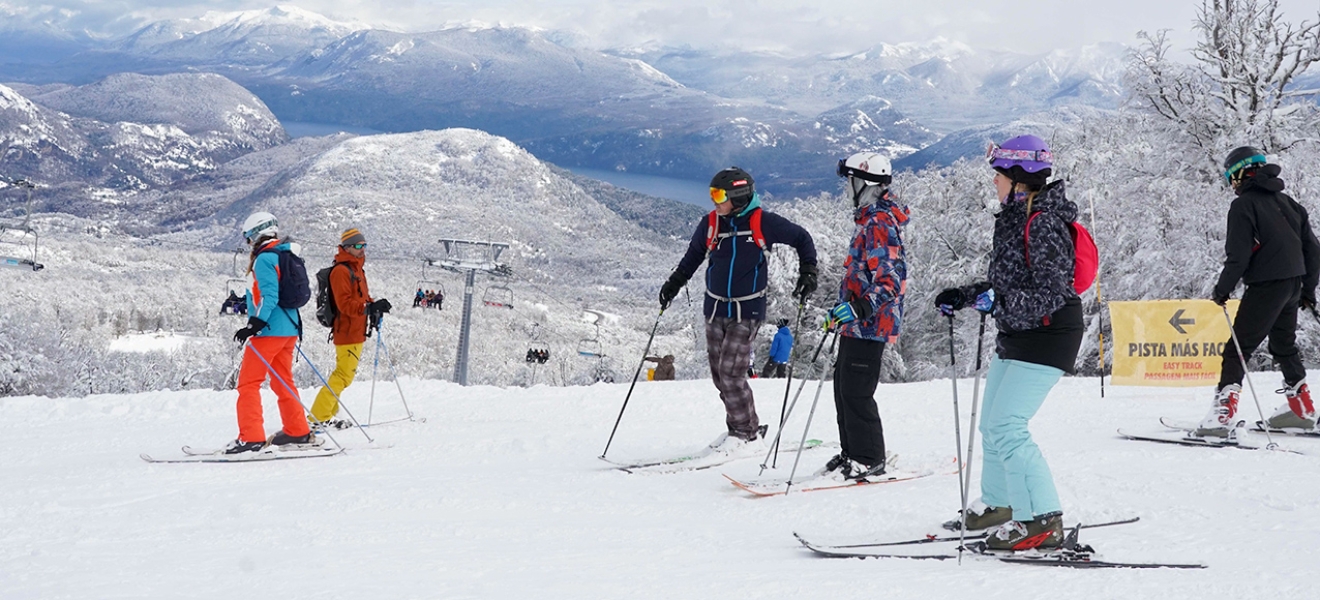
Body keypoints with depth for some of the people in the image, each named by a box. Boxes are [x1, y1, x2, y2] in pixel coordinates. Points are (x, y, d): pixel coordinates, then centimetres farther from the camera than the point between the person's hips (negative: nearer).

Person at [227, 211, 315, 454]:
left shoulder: (264, 259, -13)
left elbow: (269, 296, -22)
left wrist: (254, 324, -26)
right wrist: (241, 303, 29)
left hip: (269, 330, -9)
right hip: (289, 329, 9)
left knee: (248, 383, -5)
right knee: (283, 381, 18)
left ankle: (251, 437, -11)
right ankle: (297, 431, 22)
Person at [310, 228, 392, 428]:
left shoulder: (357, 269, 17)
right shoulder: (341, 271, -14)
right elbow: (345, 304, -22)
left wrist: (374, 307, 4)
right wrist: (370, 307, -33)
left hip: (356, 332, 10)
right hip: (347, 332, -10)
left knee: (346, 374, 15)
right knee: (343, 375, -11)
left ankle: (327, 414, 22)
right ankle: (319, 417, -8)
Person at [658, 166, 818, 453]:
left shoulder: (763, 223, -10)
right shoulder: (710, 224, 1)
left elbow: (802, 239, 3)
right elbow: (693, 257, 17)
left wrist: (808, 273, -4)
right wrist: (674, 284, 10)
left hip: (747, 312, -5)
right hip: (715, 310, 5)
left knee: (731, 373, -10)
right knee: (719, 374, 7)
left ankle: (746, 430, 7)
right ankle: (740, 426, 23)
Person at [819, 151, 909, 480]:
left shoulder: (880, 223, -18)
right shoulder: (871, 219, 15)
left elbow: (891, 279, -26)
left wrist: (859, 307, -37)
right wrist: (844, 308, 35)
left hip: (869, 325, -11)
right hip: (858, 322, 11)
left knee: (856, 391, -7)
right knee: (843, 386, 14)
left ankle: (869, 460, 1)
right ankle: (851, 453, 22)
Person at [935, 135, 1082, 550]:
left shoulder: (1045, 224, -19)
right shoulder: (1014, 217, 11)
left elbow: (1049, 293, -25)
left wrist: (1000, 302, -36)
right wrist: (964, 296, 18)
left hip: (1046, 337, -10)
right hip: (1015, 336, 10)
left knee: (1006, 428, -16)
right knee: (991, 424, 18)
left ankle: (1042, 521, -12)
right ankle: (1000, 504, 36)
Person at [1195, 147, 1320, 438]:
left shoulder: (1244, 205, -8)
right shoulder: (1286, 202, 15)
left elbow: (1238, 255, -16)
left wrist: (1223, 289, -6)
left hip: (1266, 285, -8)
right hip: (1293, 285, 8)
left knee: (1237, 349, -9)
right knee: (1284, 344, 25)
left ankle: (1223, 416, -19)